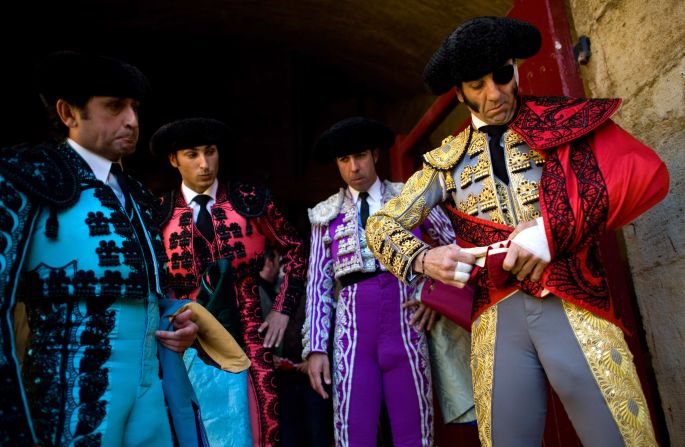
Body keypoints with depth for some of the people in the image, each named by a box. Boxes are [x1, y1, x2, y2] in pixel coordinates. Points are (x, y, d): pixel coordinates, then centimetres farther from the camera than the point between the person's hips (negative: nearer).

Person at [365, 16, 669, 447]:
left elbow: (647, 171, -7)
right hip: (494, 318, 2)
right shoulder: (447, 160, 11)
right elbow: (381, 223, 12)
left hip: (574, 303, -1)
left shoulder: (561, 120, 7)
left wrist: (554, 227, -19)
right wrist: (423, 259, -9)